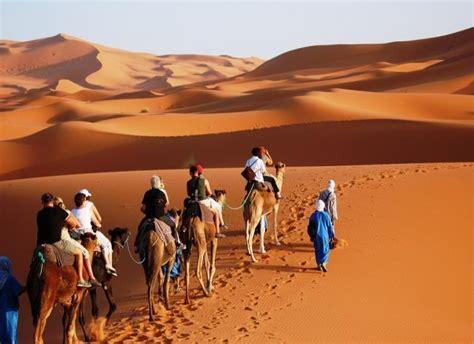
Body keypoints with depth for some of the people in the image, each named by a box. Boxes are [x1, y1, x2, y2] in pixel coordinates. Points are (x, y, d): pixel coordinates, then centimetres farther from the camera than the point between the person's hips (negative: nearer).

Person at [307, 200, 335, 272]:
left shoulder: (313, 215, -11)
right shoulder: (326, 215, -14)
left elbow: (310, 227, -3)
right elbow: (330, 227, -7)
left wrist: (311, 236, 12)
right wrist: (331, 236, 6)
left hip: (316, 236, 1)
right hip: (324, 236, -1)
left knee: (318, 250, 16)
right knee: (325, 250, 10)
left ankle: (319, 265, 21)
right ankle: (323, 263, -8)